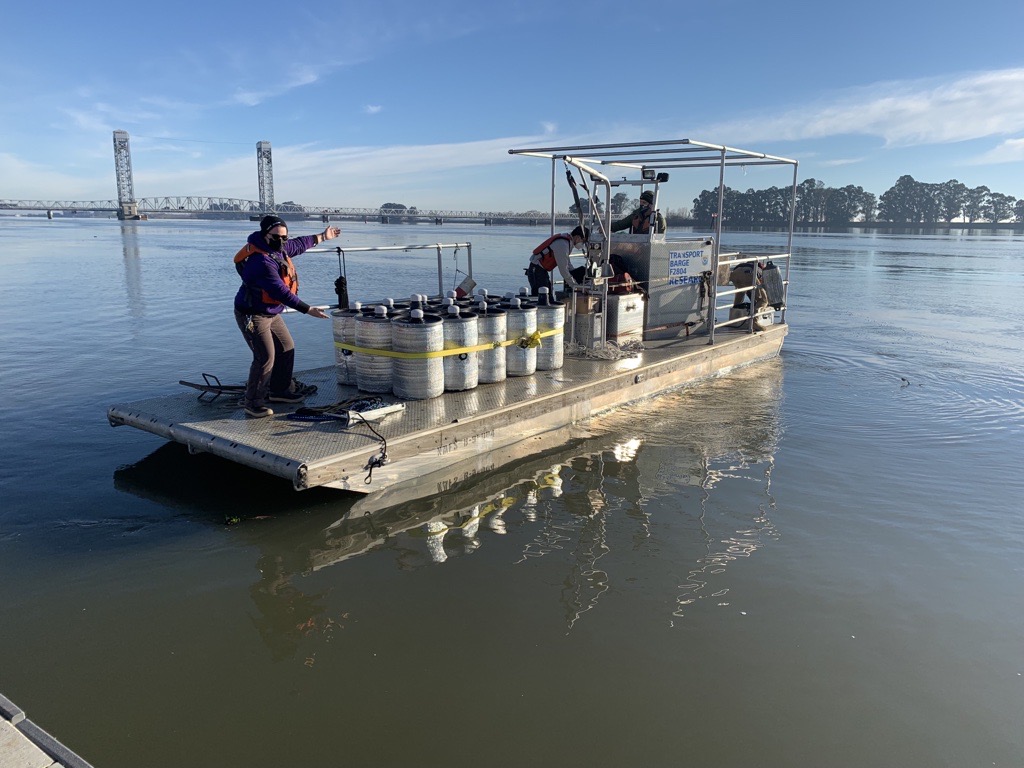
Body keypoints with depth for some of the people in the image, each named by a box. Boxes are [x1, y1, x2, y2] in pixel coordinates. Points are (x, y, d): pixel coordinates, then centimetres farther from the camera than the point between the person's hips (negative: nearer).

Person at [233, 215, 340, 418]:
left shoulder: (276, 248, 1)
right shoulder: (261, 261, -29)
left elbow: (297, 245, 21)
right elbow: (281, 292, -31)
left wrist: (322, 237, 30)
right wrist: (308, 310, -30)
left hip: (271, 313, 10)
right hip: (252, 315, -10)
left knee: (286, 348, 16)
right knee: (266, 357, -14)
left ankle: (281, 390, 32)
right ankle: (253, 403, -2)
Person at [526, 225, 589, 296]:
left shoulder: (567, 239, 6)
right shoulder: (562, 245, -25)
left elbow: (567, 262, 17)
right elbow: (563, 269, -22)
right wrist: (574, 285, -13)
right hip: (536, 271, -10)